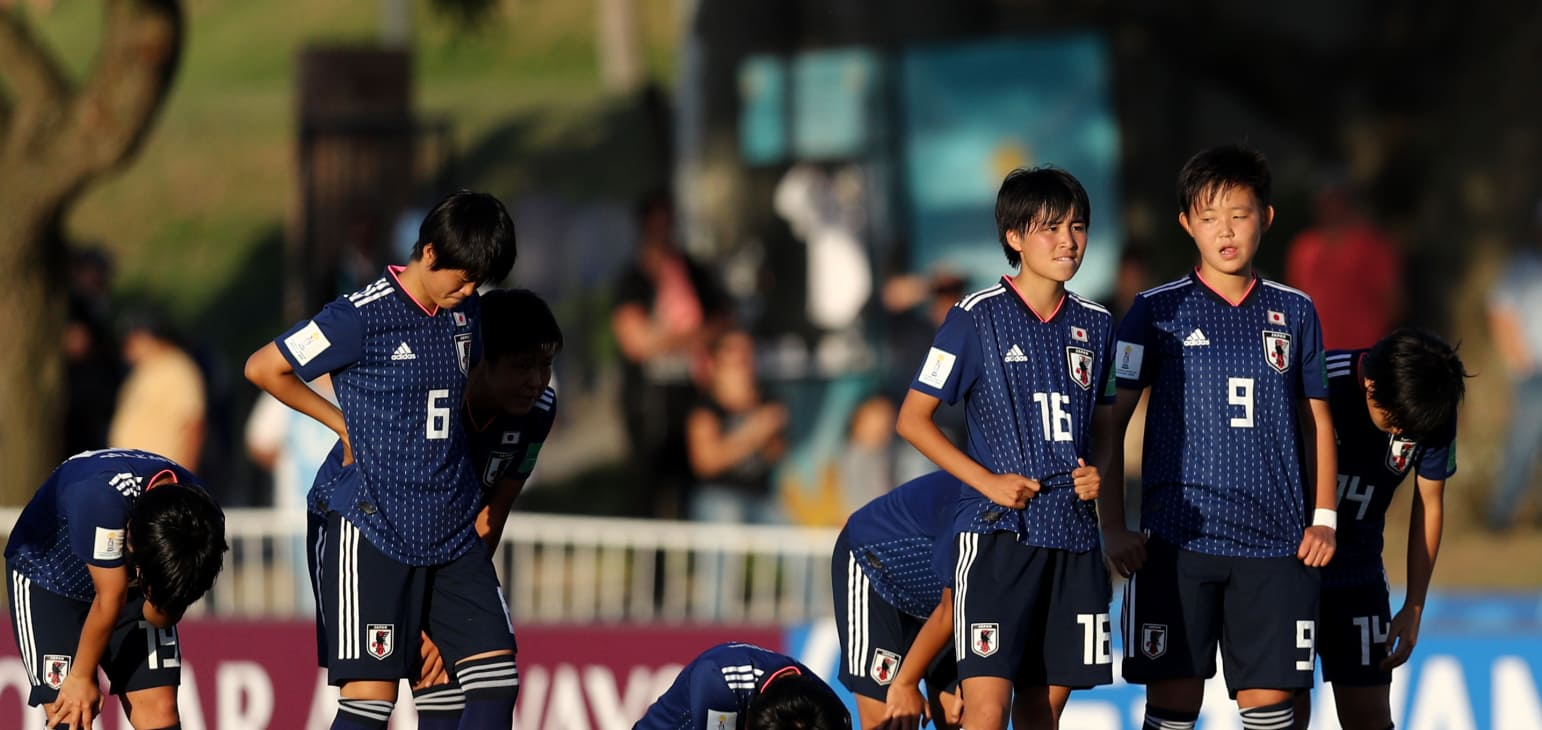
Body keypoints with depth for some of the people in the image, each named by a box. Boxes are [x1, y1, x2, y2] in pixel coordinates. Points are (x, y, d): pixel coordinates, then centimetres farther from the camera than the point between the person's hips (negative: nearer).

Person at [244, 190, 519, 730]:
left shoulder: (465, 315, 9)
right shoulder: (364, 317, -12)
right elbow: (262, 368, -5)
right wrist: (345, 425, 2)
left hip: (452, 528, 7)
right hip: (372, 527, -7)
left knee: (498, 679, -1)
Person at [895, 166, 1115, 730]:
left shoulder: (1094, 325, 11)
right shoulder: (977, 318, -4)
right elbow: (913, 418, -1)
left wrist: (1097, 471, 1)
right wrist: (987, 481, -11)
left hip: (1073, 537, 5)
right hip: (997, 533, -5)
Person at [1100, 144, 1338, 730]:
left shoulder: (1294, 313, 10)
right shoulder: (1157, 311, 3)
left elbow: (1317, 419, 17)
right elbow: (1110, 423, 3)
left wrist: (1323, 518, 7)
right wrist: (1113, 528, -4)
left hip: (1276, 544, 2)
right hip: (1178, 540, -2)